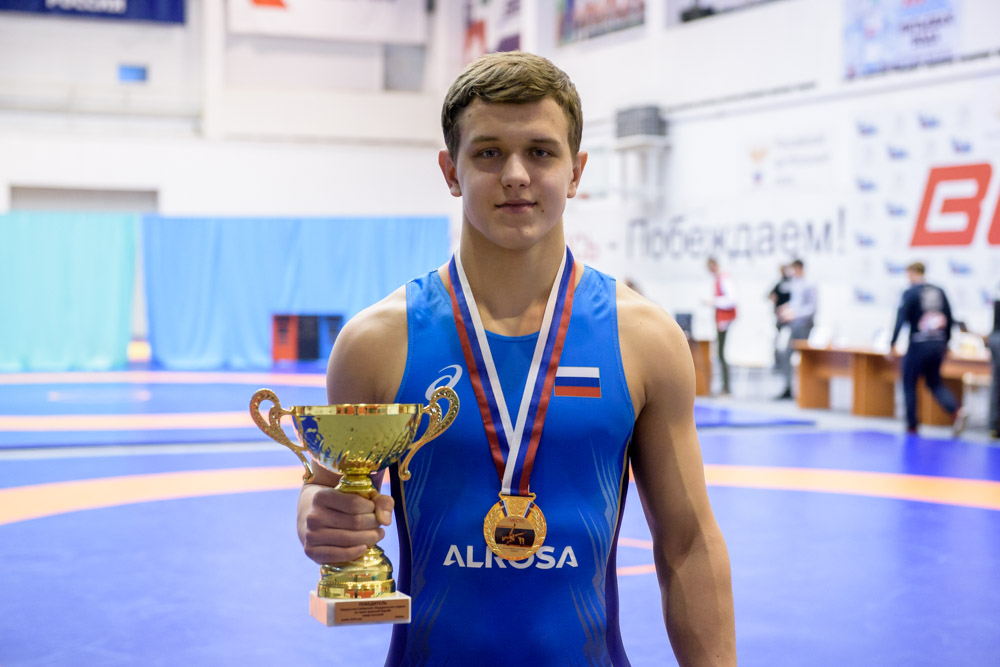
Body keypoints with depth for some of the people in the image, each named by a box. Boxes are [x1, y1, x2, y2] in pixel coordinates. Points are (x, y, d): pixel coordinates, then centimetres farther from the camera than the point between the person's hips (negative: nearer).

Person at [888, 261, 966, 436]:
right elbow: (949, 320, 12)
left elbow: (901, 320, -15)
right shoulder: (939, 292, 9)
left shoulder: (910, 293, -8)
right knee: (935, 382, 17)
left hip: (918, 344, -5)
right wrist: (945, 343, 21)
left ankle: (912, 426, 8)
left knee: (909, 384, 8)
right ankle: (957, 411, -7)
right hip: (938, 343, 6)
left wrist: (892, 345, -12)